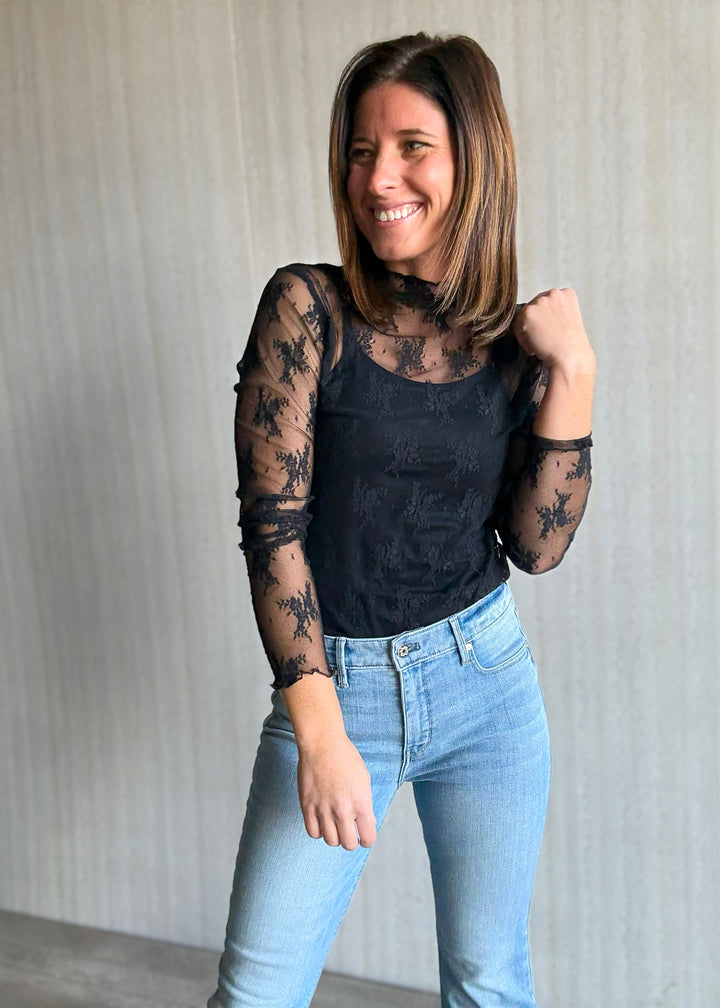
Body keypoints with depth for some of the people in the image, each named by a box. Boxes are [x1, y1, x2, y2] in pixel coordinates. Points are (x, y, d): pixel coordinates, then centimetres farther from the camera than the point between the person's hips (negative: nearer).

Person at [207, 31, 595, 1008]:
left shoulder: (515, 341, 0)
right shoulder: (308, 307, -8)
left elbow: (537, 545, -3)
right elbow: (272, 518, -14)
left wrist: (571, 374, -12)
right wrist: (320, 727, -19)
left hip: (487, 682, 3)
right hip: (332, 682, -2)